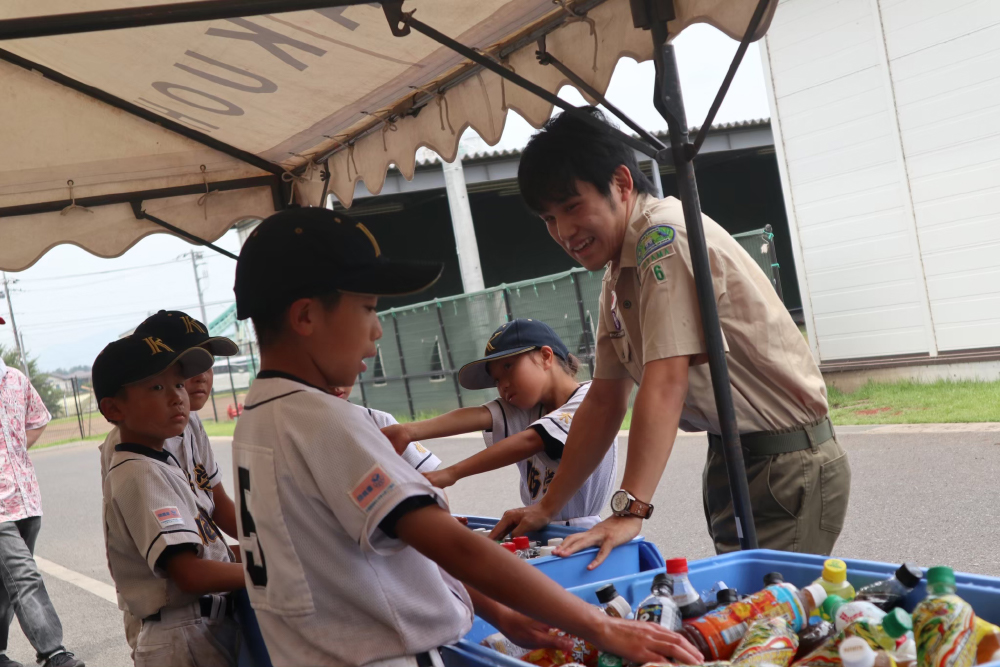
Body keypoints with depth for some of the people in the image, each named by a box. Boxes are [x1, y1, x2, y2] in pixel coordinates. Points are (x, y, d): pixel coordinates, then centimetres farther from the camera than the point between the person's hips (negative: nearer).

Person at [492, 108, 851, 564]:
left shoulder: (667, 236, -19)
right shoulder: (616, 280, 11)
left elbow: (666, 381, -28)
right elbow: (605, 400, 12)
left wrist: (630, 510, -32)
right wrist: (547, 509, 11)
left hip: (786, 464, -9)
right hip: (729, 459, 9)